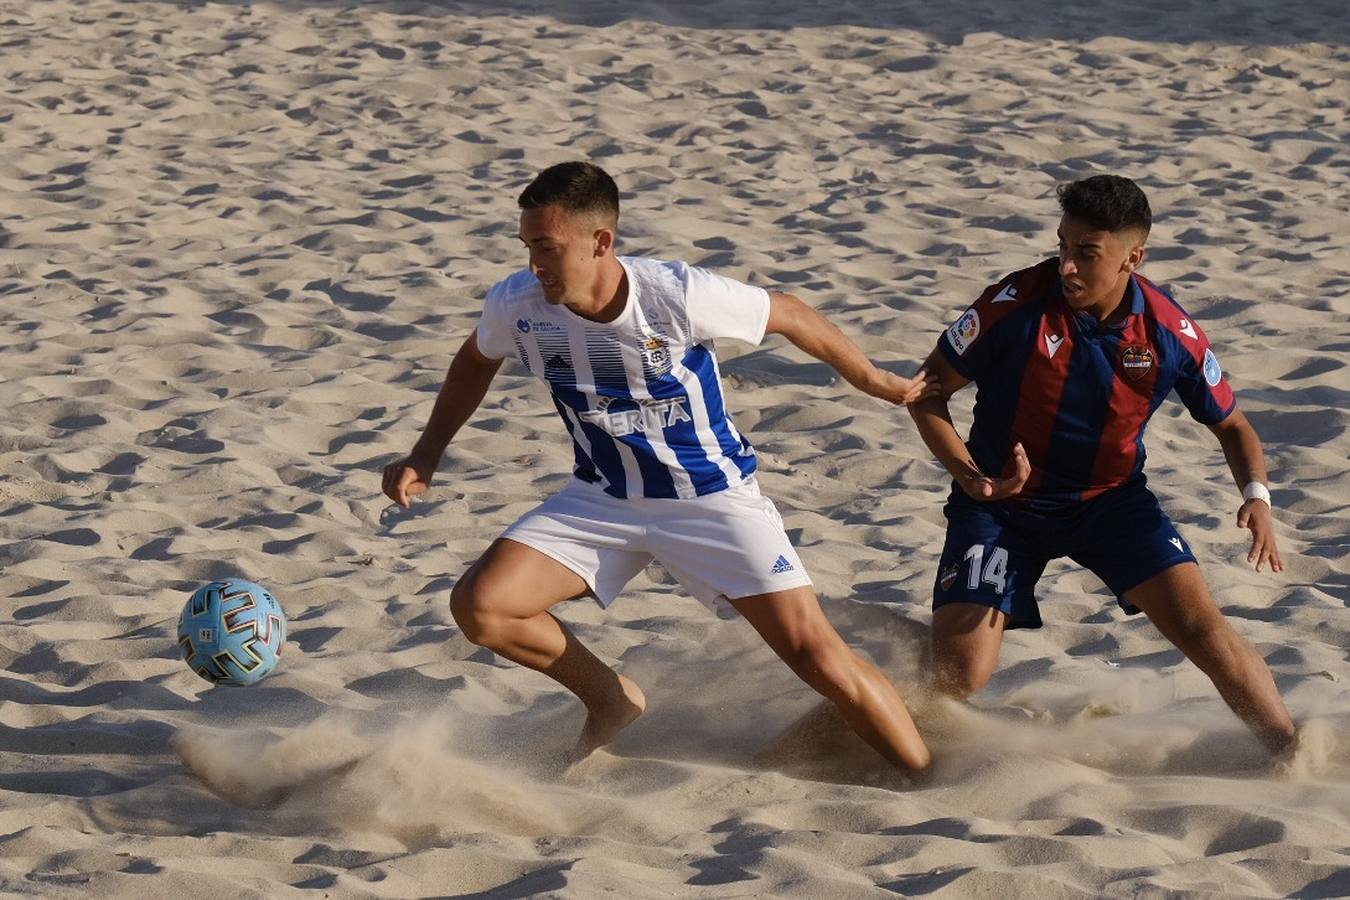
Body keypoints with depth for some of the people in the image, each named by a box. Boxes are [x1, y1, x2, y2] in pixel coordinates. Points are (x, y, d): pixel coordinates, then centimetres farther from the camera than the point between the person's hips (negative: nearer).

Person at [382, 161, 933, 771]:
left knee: (818, 656, -12)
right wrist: (426, 456, 6)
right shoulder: (516, 305, -17)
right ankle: (611, 700, 11)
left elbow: (787, 315, -9)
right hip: (600, 500, 4)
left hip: (714, 498, -4)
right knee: (479, 606, -14)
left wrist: (878, 384, 4)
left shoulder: (678, 296, -28)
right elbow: (475, 361, 10)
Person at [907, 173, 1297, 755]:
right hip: (1005, 504, -2)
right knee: (955, 682, -13)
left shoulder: (1170, 334, -13)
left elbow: (1230, 424, 5)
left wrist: (1256, 495, -15)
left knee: (1203, 628, -15)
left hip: (1111, 500, 2)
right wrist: (969, 476, -23)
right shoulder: (1018, 305, -21)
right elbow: (929, 391, -8)